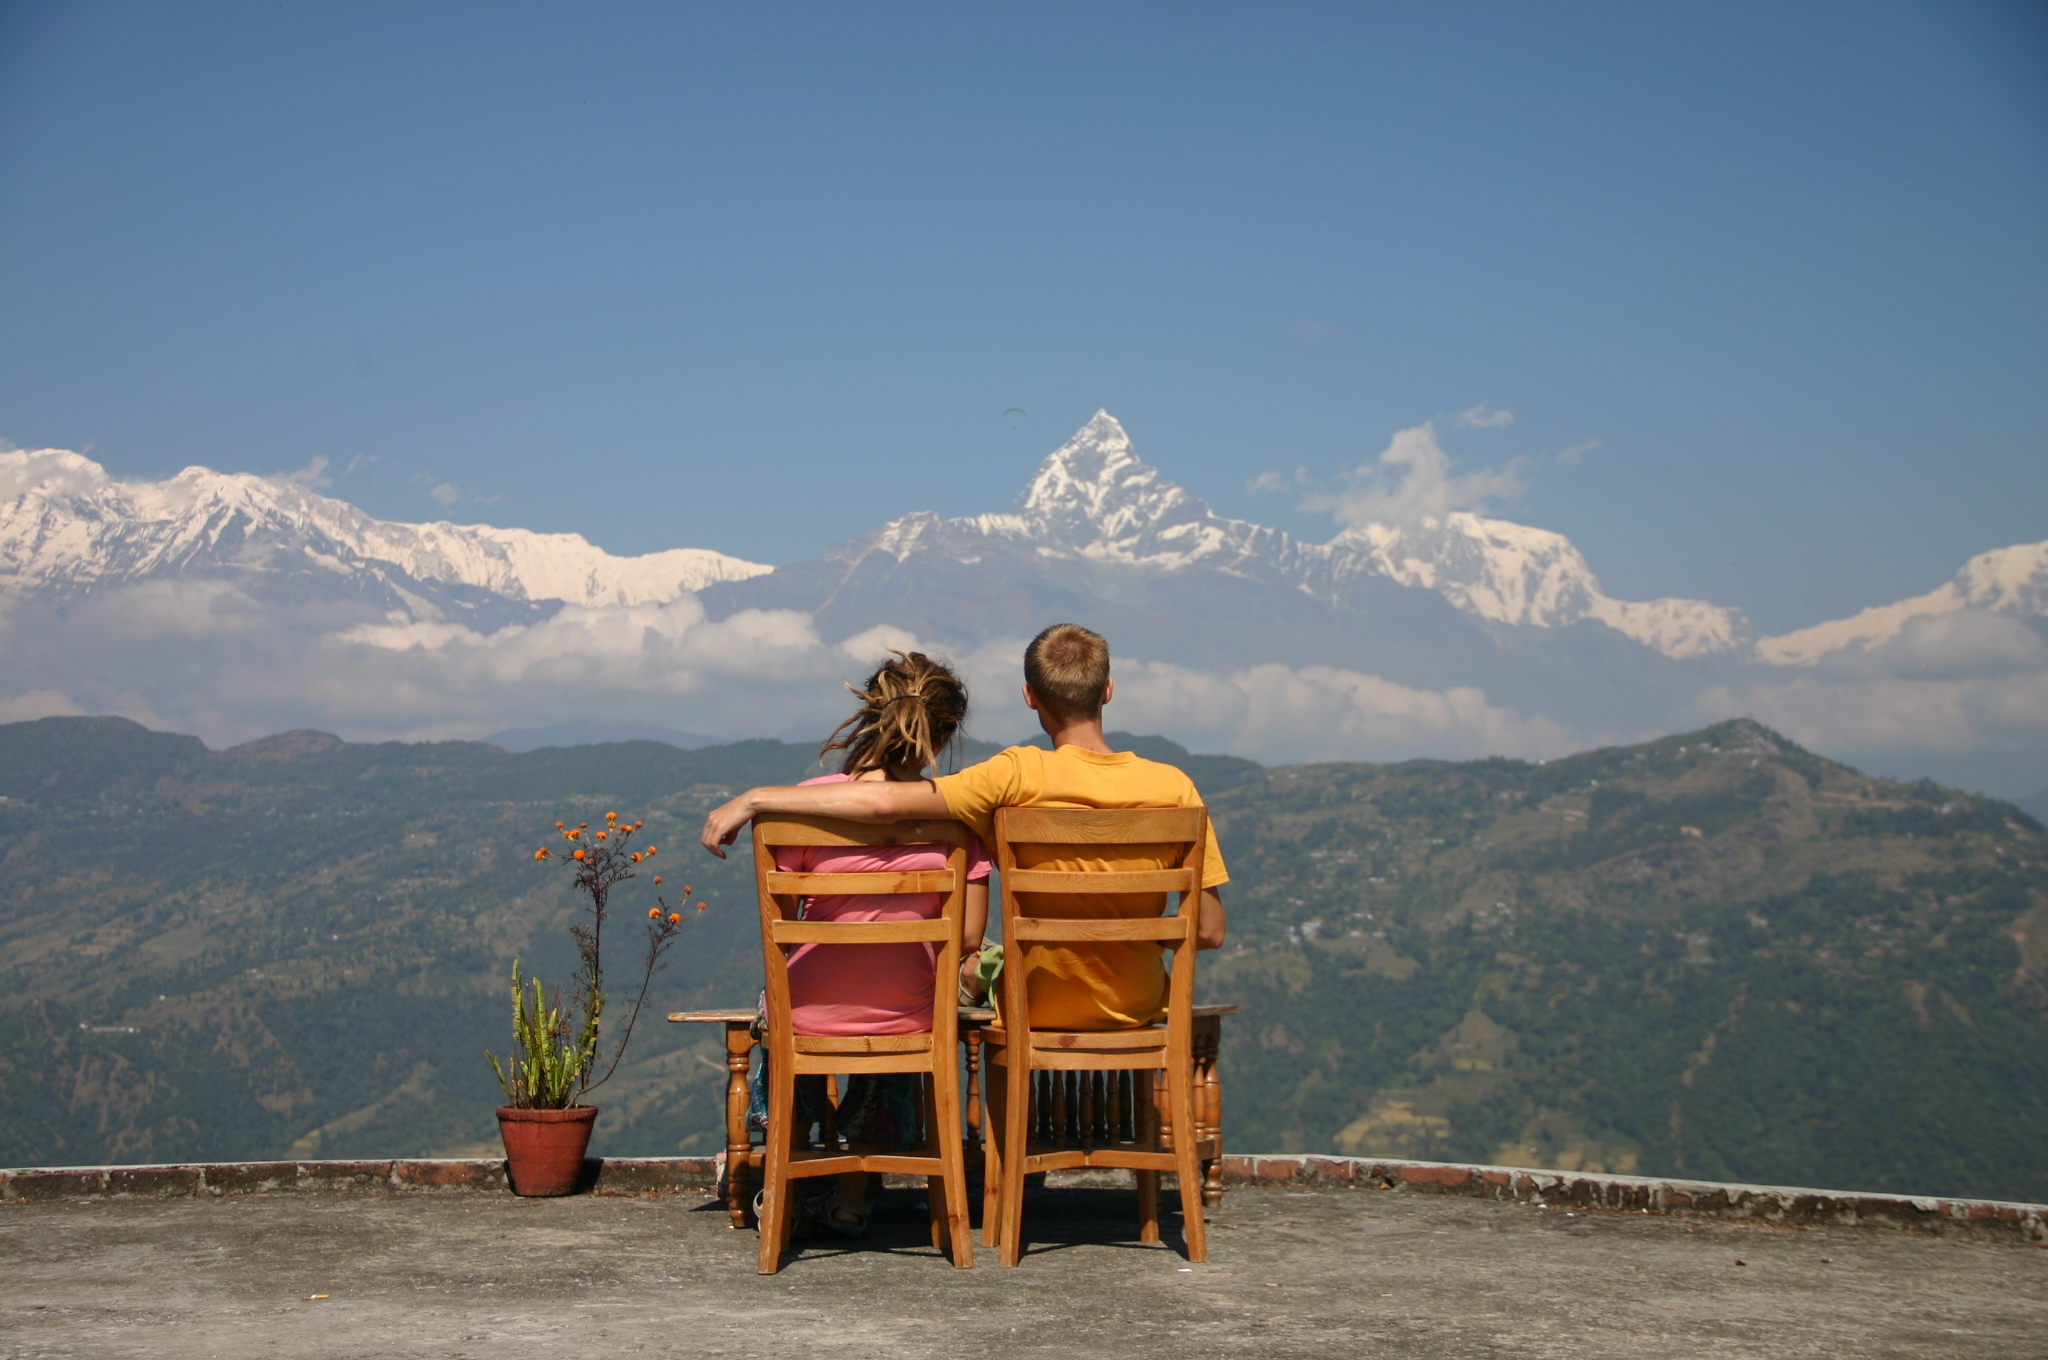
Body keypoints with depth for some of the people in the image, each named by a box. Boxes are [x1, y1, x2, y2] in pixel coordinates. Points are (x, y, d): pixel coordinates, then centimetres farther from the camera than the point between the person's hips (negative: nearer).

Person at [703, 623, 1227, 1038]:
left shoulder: (1020, 778, -22)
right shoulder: (1173, 788, -15)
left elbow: (884, 801, -30)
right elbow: (1209, 931, -11)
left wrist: (754, 799, -22)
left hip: (1040, 1010, -2)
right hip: (1137, 1009, 2)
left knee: (974, 969, 33)